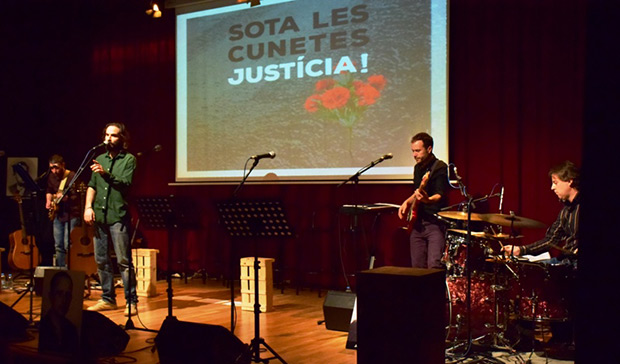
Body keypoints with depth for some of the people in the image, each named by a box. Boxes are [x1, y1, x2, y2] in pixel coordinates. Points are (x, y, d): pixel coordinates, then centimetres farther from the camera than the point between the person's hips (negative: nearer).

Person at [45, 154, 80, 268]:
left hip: (71, 215, -7)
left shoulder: (72, 176, -13)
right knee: (58, 246, 11)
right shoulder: (52, 177, 9)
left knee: (68, 245, -12)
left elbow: (77, 197, -17)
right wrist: (48, 201, 10)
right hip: (57, 215, 7)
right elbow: (49, 191, 27)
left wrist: (64, 197, -29)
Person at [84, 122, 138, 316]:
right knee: (101, 260, 10)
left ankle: (131, 301, -1)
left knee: (124, 261, -6)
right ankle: (107, 299, 20)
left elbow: (126, 184, -11)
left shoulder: (129, 159, 1)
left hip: (118, 216, -6)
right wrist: (88, 207, 2)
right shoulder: (100, 159, 18)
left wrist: (105, 174, -21)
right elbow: (92, 186, 15)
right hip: (99, 216, 6)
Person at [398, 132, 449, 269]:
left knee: (434, 266, -19)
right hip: (417, 223, 8)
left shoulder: (439, 167, -10)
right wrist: (407, 202, 10)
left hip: (435, 222, -7)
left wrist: (427, 200, -42)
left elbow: (440, 195, -21)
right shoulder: (418, 168, 15)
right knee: (417, 267, 7)